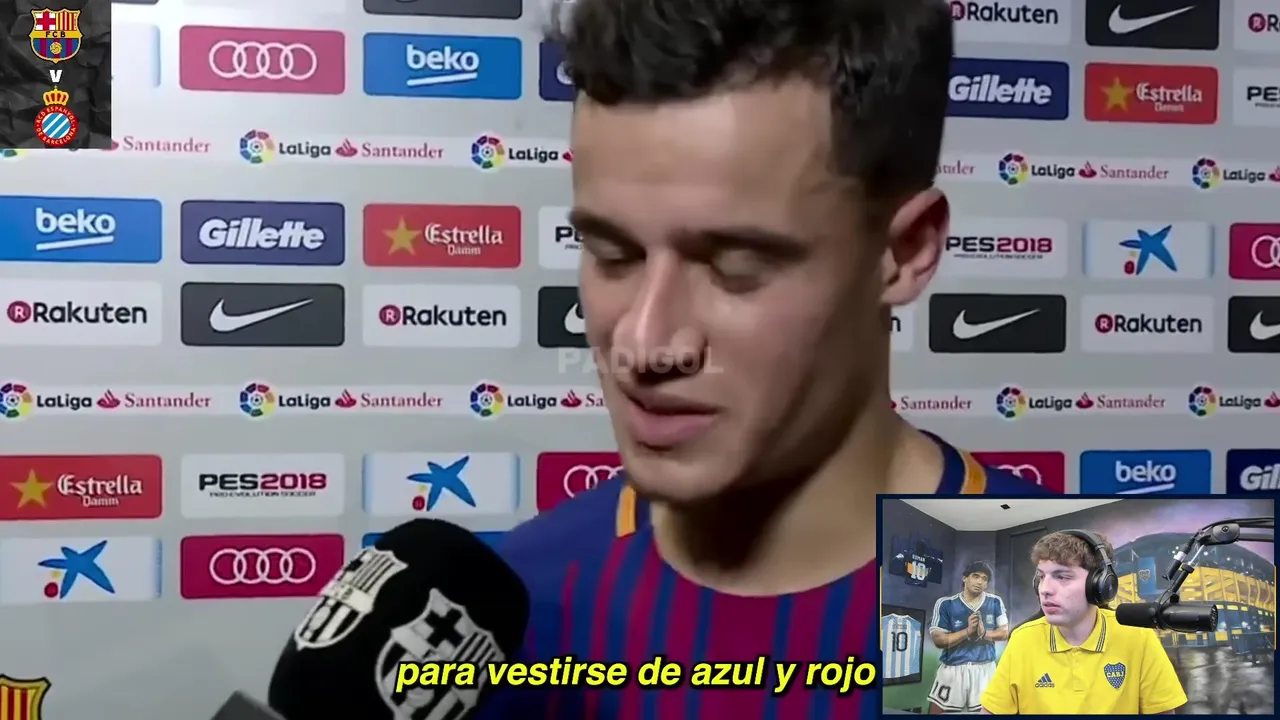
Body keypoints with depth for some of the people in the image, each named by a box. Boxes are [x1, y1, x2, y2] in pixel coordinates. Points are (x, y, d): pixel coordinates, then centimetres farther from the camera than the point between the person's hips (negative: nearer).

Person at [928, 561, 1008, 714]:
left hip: (984, 668, 1)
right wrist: (967, 631, -19)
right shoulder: (946, 604, -2)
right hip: (952, 669, -1)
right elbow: (938, 639, -7)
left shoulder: (995, 602, 6)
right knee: (937, 711, -1)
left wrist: (984, 633, -15)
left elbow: (1004, 633, 5)